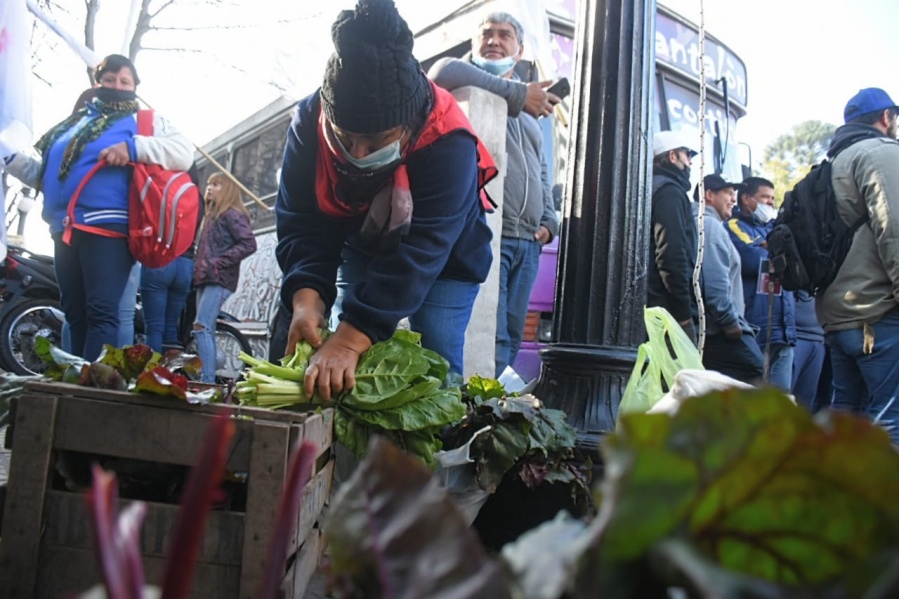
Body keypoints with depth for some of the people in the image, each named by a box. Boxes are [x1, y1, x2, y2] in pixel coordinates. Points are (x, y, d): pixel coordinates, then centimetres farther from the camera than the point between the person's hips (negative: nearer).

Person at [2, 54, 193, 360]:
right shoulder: (73, 123, 25)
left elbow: (184, 152, -7)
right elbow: (45, 174, 29)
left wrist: (134, 146, -17)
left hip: (107, 227, -7)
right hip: (65, 230, 7)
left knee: (101, 311, -15)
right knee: (75, 314, 10)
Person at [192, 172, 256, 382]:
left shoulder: (232, 213, -5)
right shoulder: (211, 215, 23)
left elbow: (249, 244, -16)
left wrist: (217, 263, -18)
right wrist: (198, 268, 5)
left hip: (219, 279, -9)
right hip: (205, 279, 9)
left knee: (201, 328, -17)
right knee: (207, 331, 6)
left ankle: (208, 381, -19)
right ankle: (208, 381, 9)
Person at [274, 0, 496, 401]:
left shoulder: (448, 143, -38)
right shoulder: (309, 122, -25)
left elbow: (418, 255, -43)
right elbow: (300, 224, -22)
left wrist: (349, 340, -51)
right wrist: (306, 296, -42)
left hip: (446, 260, -3)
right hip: (361, 249, 3)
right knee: (345, 369, -3)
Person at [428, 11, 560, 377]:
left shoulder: (530, 111, 28)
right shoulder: (467, 83, 8)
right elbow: (443, 72, -17)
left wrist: (549, 221, 12)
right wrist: (518, 94, -11)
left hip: (527, 243, 7)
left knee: (510, 339, 5)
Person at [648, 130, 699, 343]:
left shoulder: (655, 188, 21)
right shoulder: (669, 191, -7)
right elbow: (672, 255, -18)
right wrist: (683, 311, -17)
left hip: (653, 304, 10)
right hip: (668, 306, -10)